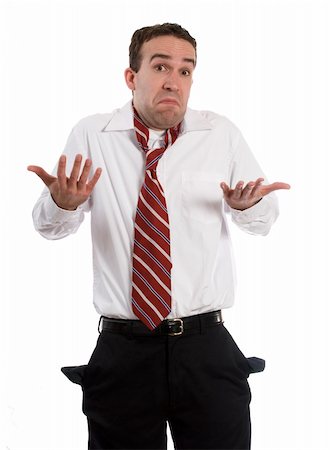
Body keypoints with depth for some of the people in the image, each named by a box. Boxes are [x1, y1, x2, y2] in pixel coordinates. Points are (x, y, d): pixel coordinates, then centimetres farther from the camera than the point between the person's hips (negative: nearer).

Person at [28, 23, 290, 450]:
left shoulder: (222, 134, 2)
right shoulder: (91, 135, 0)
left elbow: (264, 217, 9)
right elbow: (49, 226, 3)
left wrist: (246, 205, -15)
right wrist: (63, 202, -21)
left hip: (207, 349, 1)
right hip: (122, 351, 0)